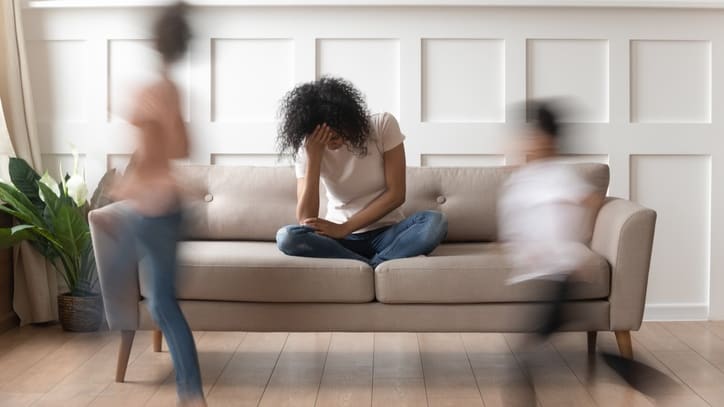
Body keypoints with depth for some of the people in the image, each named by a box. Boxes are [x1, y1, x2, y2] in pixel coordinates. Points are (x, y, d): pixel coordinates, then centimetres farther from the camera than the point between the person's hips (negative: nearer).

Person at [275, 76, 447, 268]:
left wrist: (343, 228, -16)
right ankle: (375, 269, -25)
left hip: (386, 233, -1)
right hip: (338, 239, 1)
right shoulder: (307, 148, -8)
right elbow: (306, 221, -16)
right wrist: (313, 157, -24)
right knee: (286, 237, -30)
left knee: (435, 222, -31)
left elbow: (396, 194, -11)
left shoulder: (383, 125, -10)